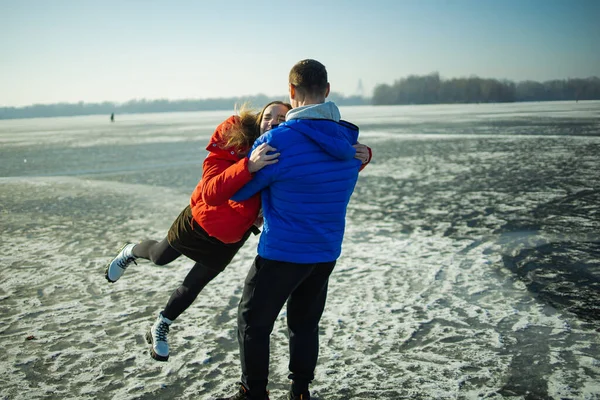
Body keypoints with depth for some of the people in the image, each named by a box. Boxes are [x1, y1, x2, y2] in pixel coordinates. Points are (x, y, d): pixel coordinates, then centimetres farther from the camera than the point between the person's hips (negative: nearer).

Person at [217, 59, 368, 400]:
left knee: (254, 321, 13)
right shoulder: (349, 140, 0)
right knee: (305, 322, 22)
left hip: (282, 253, -6)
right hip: (327, 253, 6)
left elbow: (237, 191, -9)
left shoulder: (276, 141, -19)